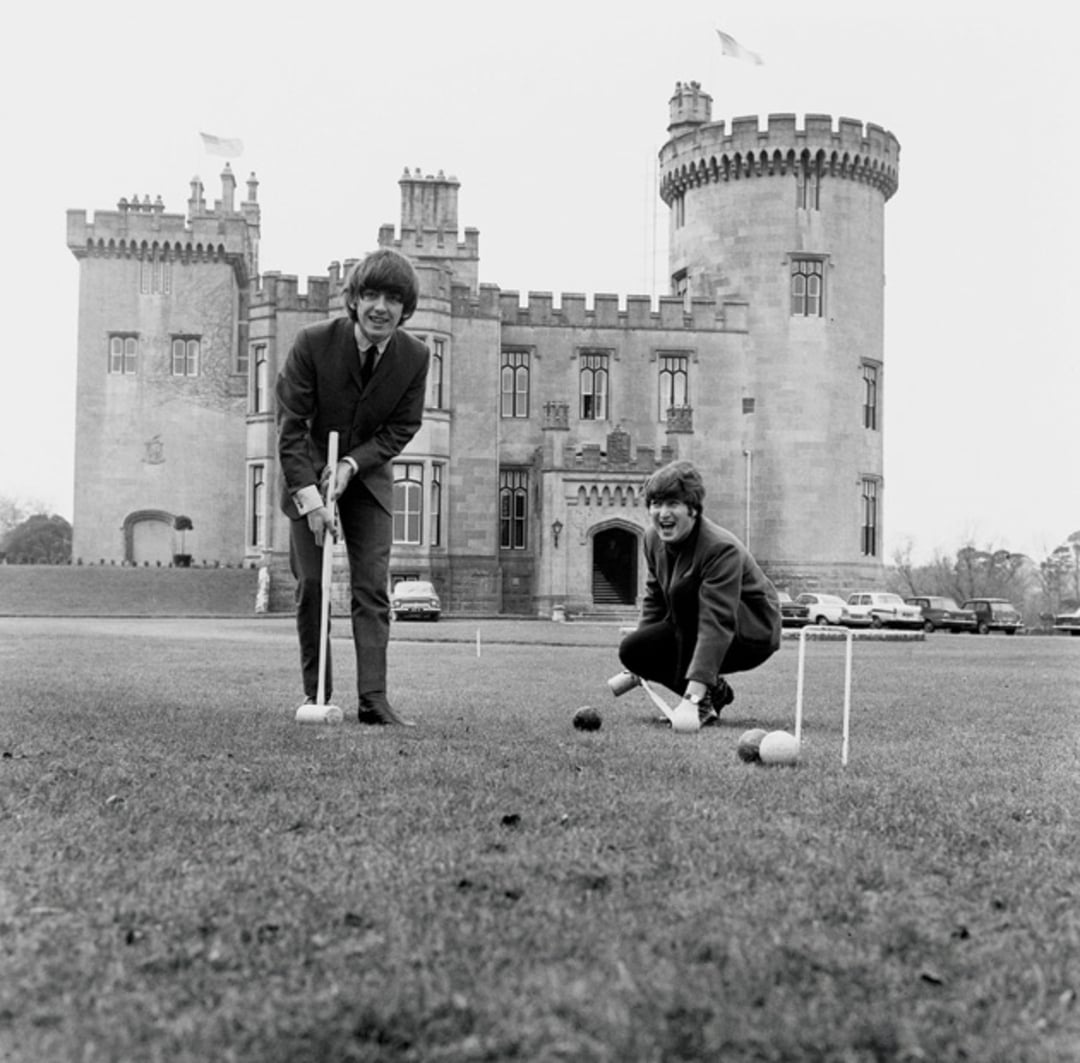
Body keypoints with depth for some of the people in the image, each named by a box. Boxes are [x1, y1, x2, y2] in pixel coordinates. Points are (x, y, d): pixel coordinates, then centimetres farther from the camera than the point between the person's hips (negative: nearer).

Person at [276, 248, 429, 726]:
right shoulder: (313, 342, -21)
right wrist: (308, 494, -28)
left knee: (372, 587, -5)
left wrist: (352, 464, -20)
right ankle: (316, 696, 7)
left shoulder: (414, 356, -14)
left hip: (368, 475, 2)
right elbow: (291, 426, -19)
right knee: (311, 583, -3)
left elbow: (401, 428, -6)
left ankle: (373, 698, -5)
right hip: (309, 473, -2)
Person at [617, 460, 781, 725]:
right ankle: (715, 691, 7)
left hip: (751, 634, -8)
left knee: (684, 590, -32)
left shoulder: (722, 549, -30)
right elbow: (654, 598, 9)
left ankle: (700, 698, -20)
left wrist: (697, 681, -47)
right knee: (631, 650, -12)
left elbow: (718, 623, -38)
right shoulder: (654, 539, -5)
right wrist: (640, 665, 4)